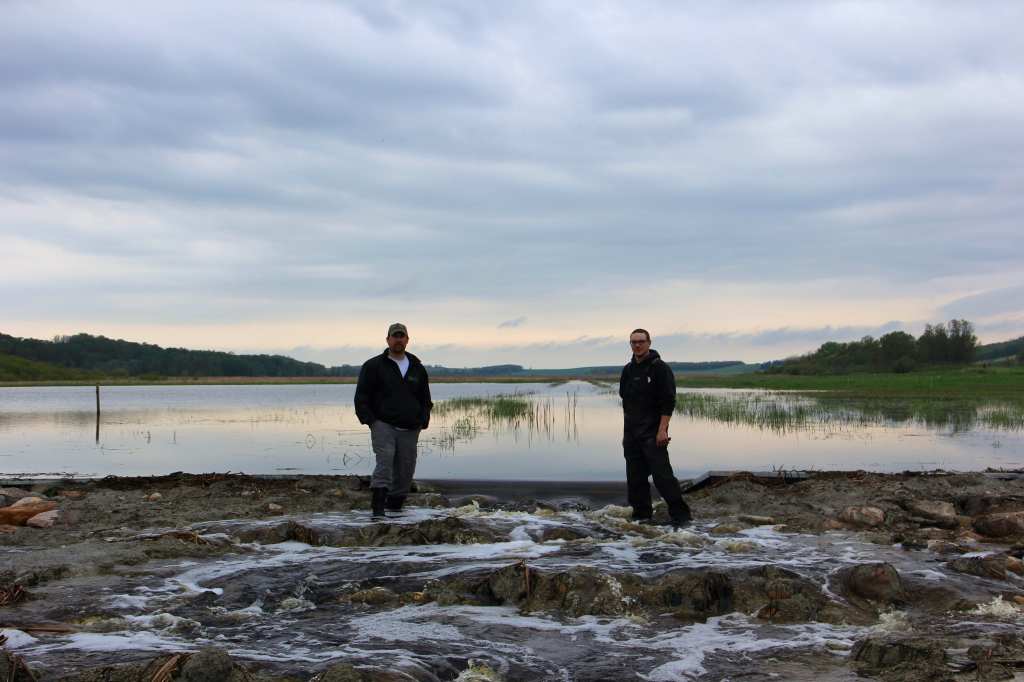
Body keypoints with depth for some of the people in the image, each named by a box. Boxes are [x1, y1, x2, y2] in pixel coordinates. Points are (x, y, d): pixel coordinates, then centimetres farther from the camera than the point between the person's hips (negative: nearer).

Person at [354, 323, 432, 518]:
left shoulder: (417, 368, 16)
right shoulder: (374, 366, 4)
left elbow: (425, 399, 21)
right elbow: (362, 396, 2)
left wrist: (422, 421, 8)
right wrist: (369, 420, -8)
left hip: (409, 429, 4)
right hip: (383, 425, -4)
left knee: (405, 469, 4)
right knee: (385, 461, -20)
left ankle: (395, 506, 16)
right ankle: (378, 508, -23)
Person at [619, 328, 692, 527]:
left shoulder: (659, 368, -7)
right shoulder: (628, 370, 14)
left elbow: (668, 401, -12)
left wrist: (662, 429, -19)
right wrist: (626, 430, 16)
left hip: (653, 433, -7)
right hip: (631, 433, 7)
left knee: (662, 475, -11)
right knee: (635, 477, 8)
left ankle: (680, 516, -5)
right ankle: (642, 515, 17)